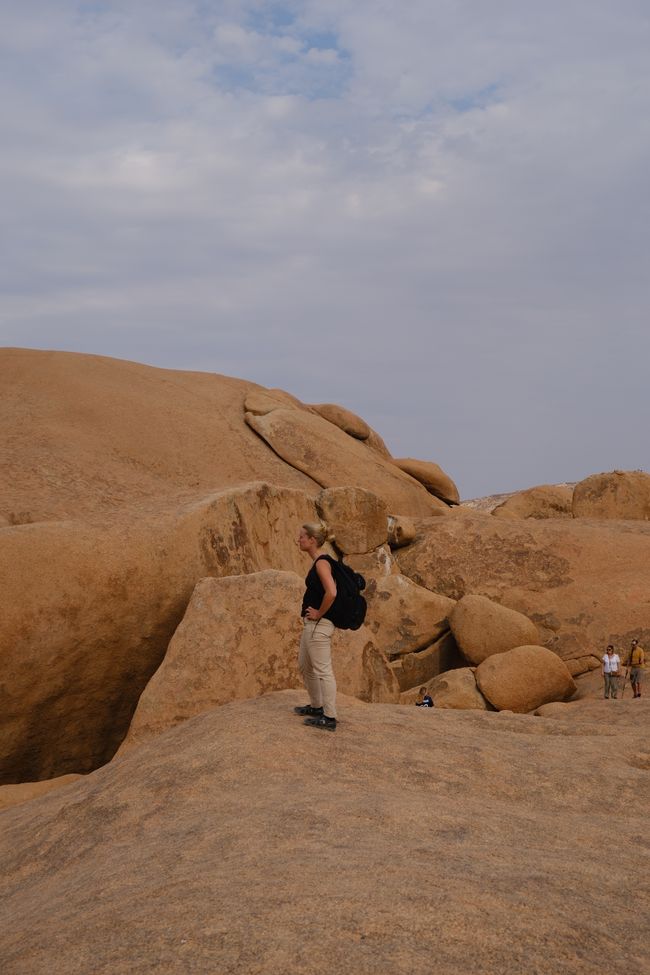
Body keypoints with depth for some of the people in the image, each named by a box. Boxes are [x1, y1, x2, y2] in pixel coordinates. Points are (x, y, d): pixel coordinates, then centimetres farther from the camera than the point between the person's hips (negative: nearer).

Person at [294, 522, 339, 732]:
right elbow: (324, 590, 26)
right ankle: (317, 706, 33)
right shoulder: (318, 562, 12)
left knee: (323, 670, -5)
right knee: (304, 666, 21)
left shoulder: (322, 562, -17)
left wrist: (319, 613, -18)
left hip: (319, 625, -11)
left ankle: (329, 718, 0)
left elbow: (331, 592, -30)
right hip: (311, 624, 11)